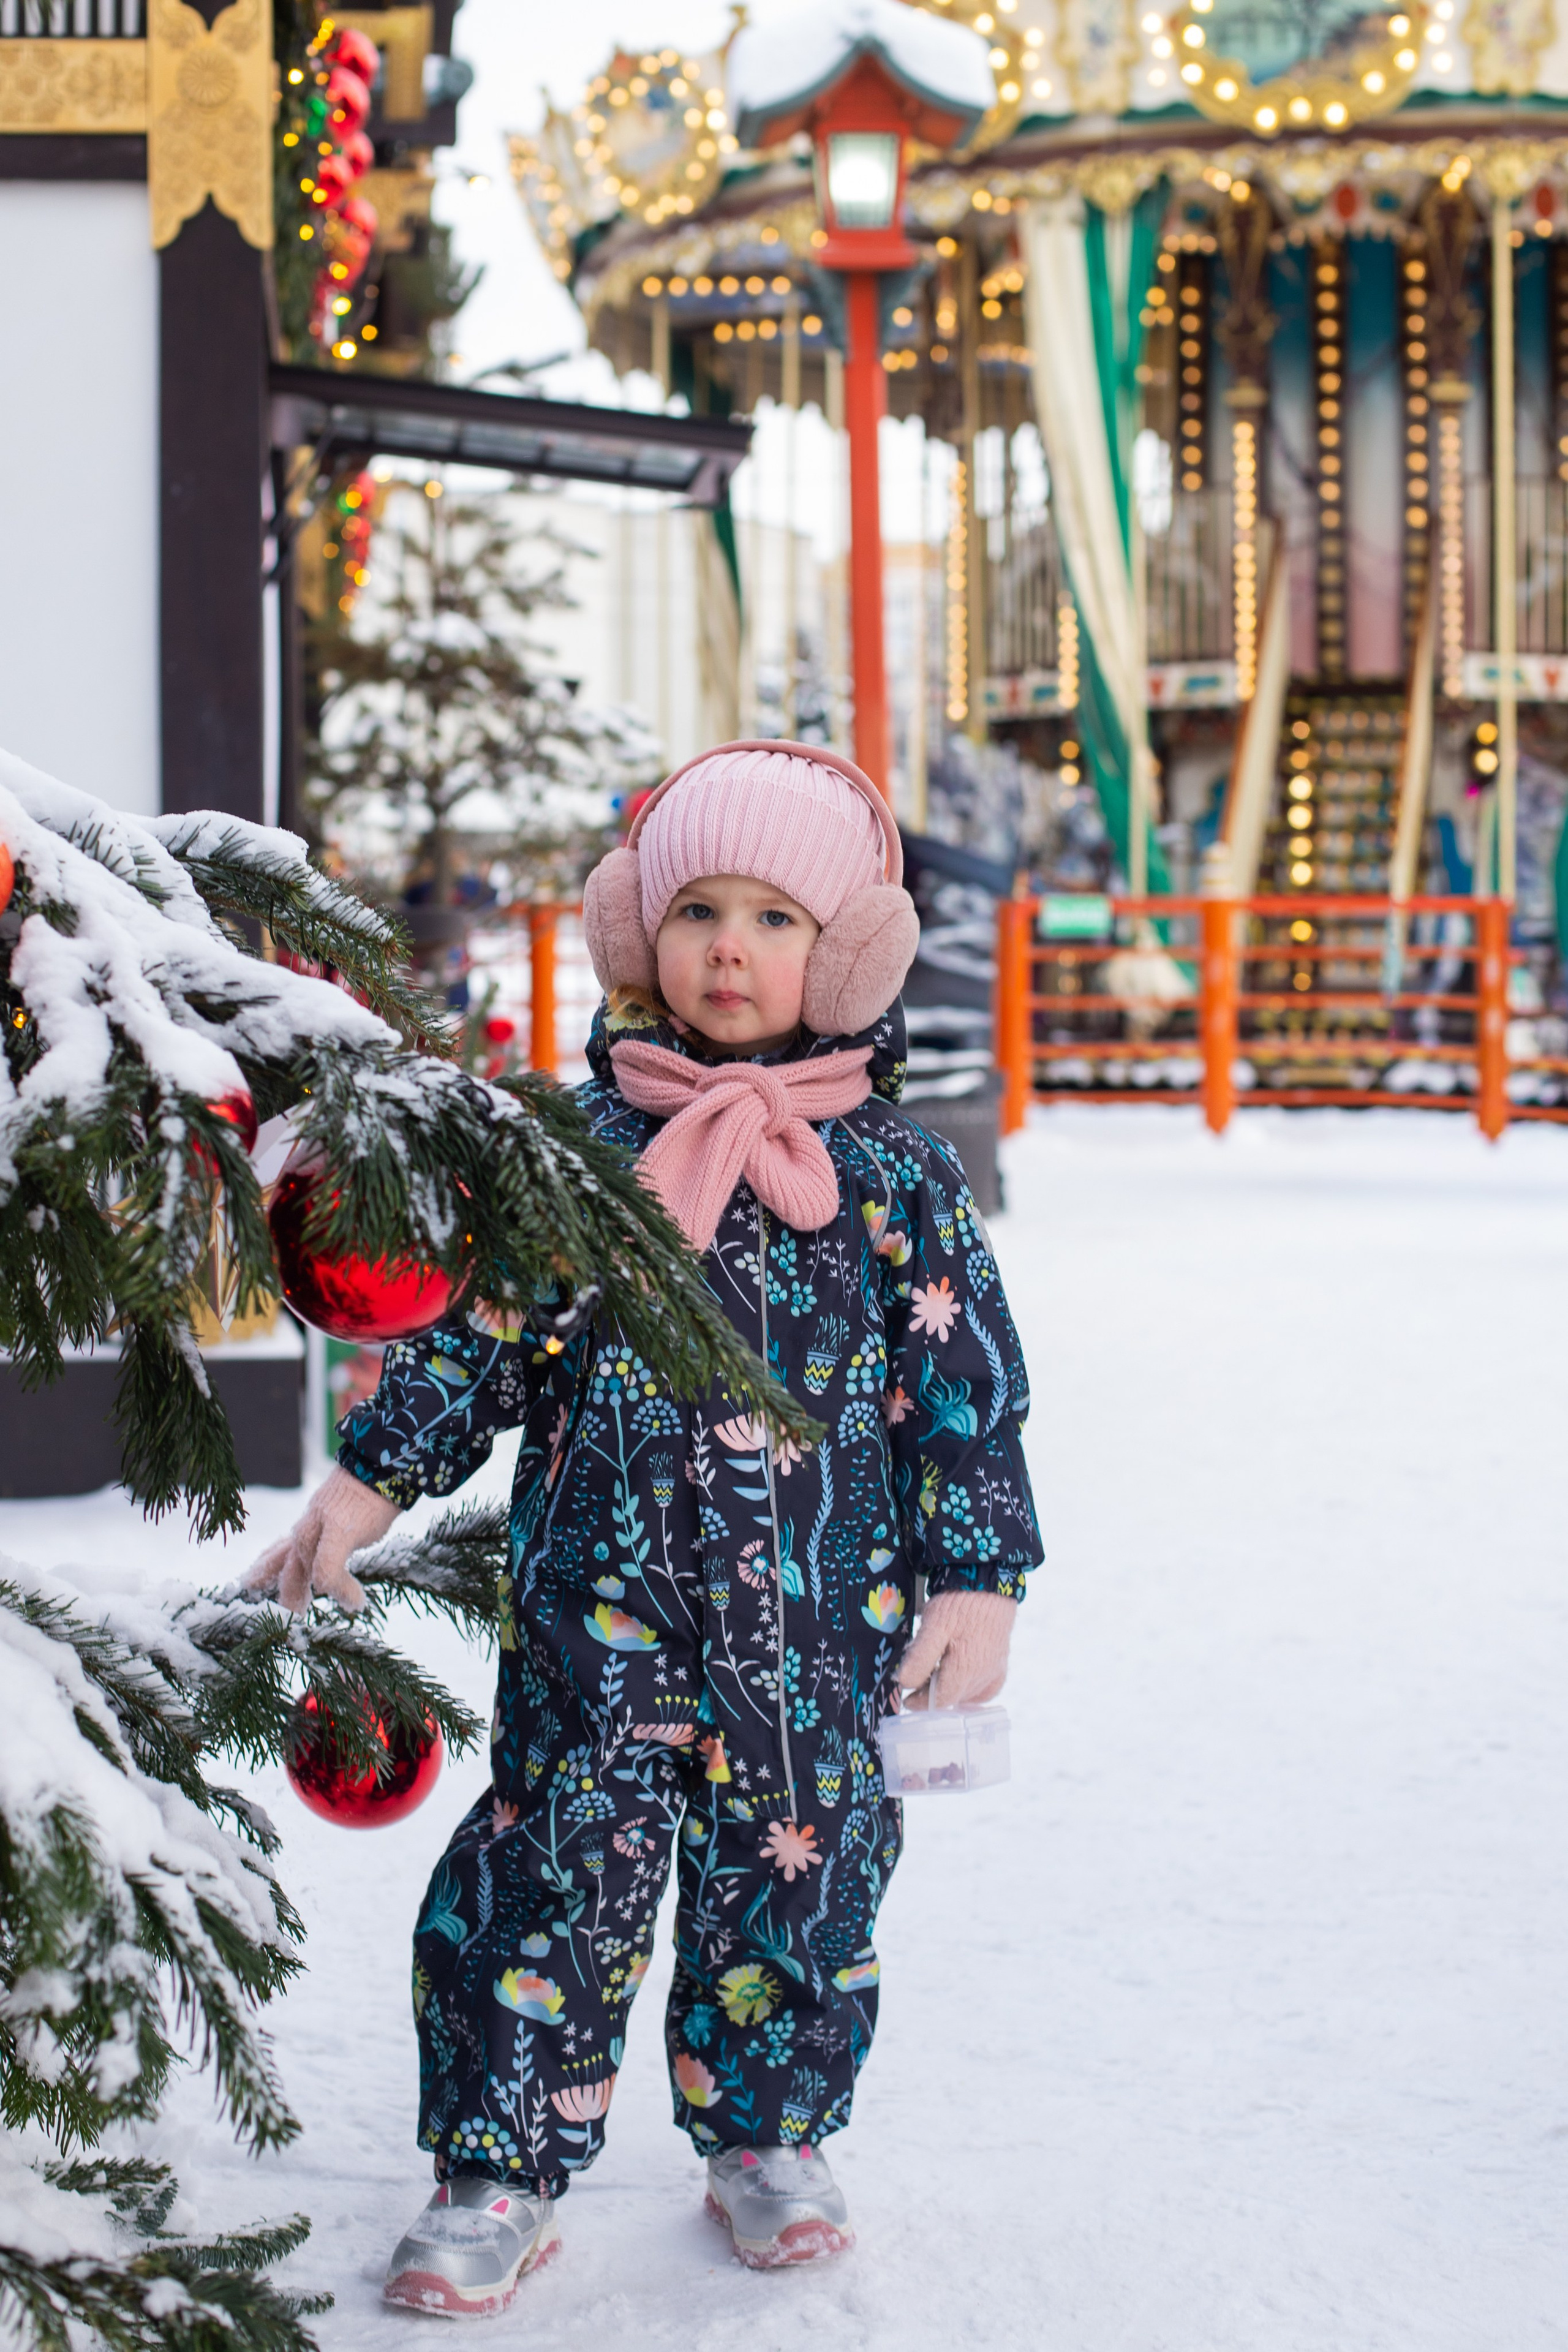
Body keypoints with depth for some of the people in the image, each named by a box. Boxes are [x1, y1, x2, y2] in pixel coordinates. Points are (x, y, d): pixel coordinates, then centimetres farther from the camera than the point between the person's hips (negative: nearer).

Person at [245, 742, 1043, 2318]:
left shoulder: (895, 1176, 1)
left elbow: (968, 1389, 3)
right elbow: (472, 1333, 6)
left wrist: (978, 1581, -1)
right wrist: (369, 1485, 0)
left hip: (823, 1625, 1)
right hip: (601, 1611, 0)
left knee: (796, 1879, 11)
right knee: (553, 1878, -1)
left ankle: (768, 2141, 32)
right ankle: (501, 2173, 12)